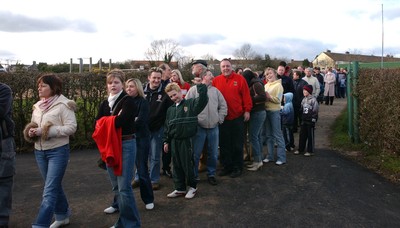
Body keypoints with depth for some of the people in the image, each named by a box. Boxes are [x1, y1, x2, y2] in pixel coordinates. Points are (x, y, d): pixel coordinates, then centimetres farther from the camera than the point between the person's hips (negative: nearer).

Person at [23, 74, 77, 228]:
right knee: (54, 186, 18)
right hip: (39, 151, 7)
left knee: (49, 190, -7)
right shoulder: (37, 106, 11)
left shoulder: (63, 104, -11)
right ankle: (62, 216, 35)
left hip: (58, 151, -7)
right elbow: (33, 125, 19)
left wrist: (45, 131, -22)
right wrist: (30, 131, -5)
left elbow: (71, 127, -18)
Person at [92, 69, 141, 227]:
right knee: (116, 187, 13)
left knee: (124, 187, -9)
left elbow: (120, 121, -21)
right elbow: (98, 124, 1)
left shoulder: (128, 101, -7)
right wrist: (113, 120, -13)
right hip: (109, 146, 7)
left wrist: (106, 121, -4)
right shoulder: (104, 104, 13)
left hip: (126, 145, -7)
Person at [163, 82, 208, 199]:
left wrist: (200, 85, -19)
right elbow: (167, 126, 15)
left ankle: (192, 186, 22)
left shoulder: (190, 104, -4)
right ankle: (180, 188, 25)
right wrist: (166, 141, 12)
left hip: (186, 140, -5)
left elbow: (203, 99, -20)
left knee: (187, 165, 2)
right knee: (177, 166, 12)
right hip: (174, 141, 6)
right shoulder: (170, 109, 12)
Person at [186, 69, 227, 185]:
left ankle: (211, 174, 26)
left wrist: (220, 119, 6)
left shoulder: (215, 90, 12)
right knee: (196, 153, 3)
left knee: (213, 153, 10)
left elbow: (223, 106, 15)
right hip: (199, 127, -4)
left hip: (214, 127, 4)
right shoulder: (194, 90, -1)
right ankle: (194, 175, 18)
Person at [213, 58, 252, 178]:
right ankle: (226, 166, 23)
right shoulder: (216, 80, 3)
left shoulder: (240, 79, -2)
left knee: (237, 144, 7)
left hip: (237, 117, -2)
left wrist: (247, 110, -4)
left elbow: (246, 96, -2)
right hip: (222, 118, 2)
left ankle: (237, 167, 19)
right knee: (224, 144, 10)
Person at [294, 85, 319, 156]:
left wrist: (313, 119, -14)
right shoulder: (304, 99, 12)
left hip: (310, 121, -7)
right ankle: (300, 149, 20)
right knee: (302, 135, 10)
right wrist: (301, 119, 15)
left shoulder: (313, 99, -10)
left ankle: (310, 151, 9)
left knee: (310, 136, 2)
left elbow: (315, 110, -11)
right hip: (304, 120, 7)